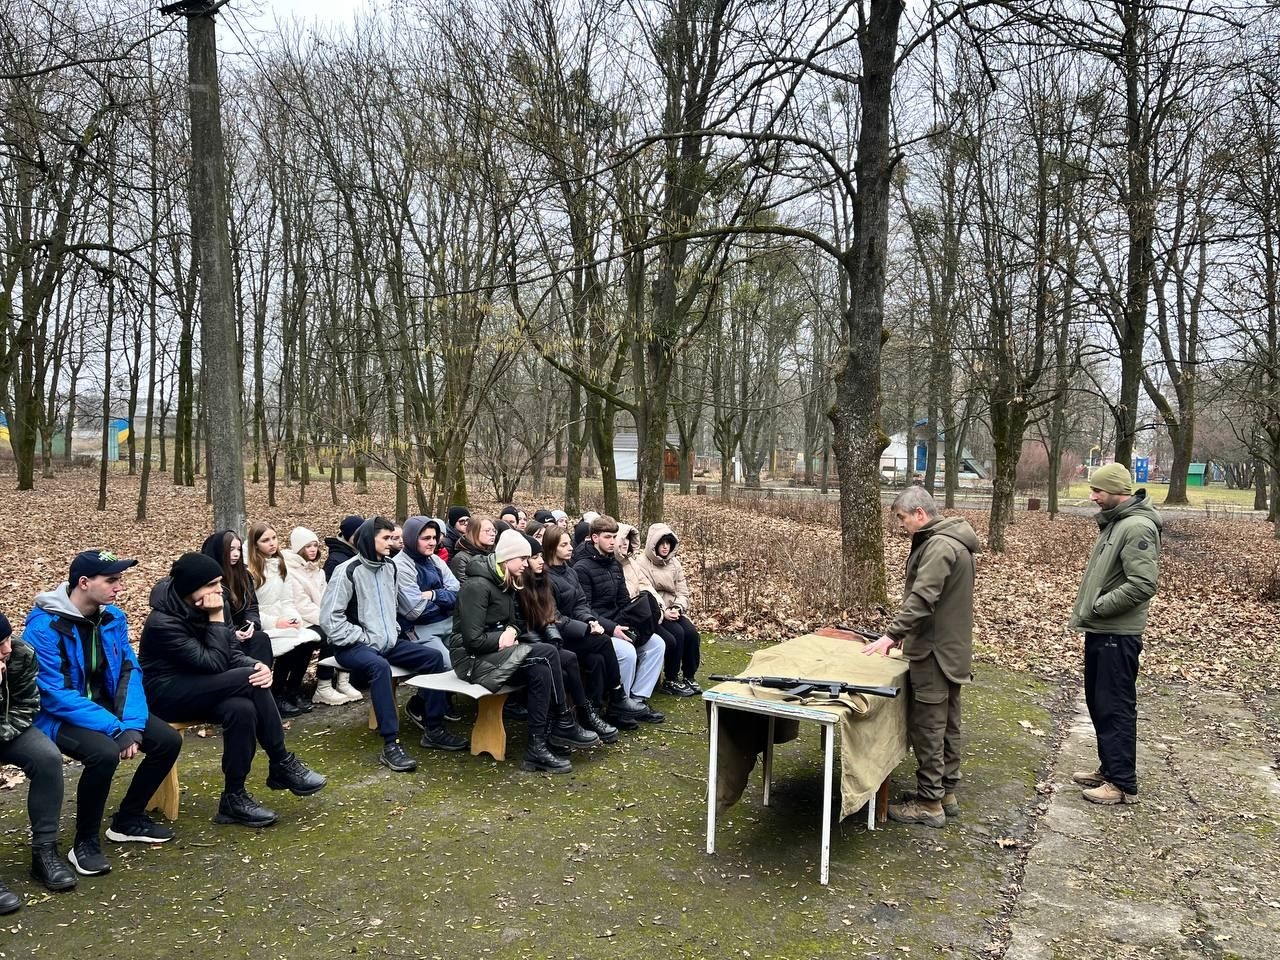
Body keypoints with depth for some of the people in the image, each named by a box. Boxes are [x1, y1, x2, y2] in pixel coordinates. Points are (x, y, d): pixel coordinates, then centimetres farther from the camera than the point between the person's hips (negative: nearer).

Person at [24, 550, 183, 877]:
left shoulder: (114, 617, -2)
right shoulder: (44, 626, -22)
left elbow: (129, 672, -1)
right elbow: (55, 695, -25)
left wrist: (133, 724, -18)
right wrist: (116, 728, -29)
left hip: (106, 705, 7)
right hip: (59, 715, -6)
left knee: (168, 740, -9)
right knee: (105, 752, -34)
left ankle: (128, 819, 13)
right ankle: (85, 843, -10)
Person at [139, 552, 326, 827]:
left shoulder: (207, 608, -3)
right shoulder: (163, 622, -24)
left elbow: (233, 652, -1)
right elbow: (214, 663, -27)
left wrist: (257, 665, -22)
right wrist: (216, 618, -25)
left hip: (199, 687, 7)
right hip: (167, 693, -7)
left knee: (242, 708, -28)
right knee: (250, 682, -28)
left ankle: (234, 798, -14)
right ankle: (283, 765, -15)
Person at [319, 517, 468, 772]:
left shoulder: (389, 566, 8)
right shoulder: (348, 571, -14)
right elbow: (329, 618, -18)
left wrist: (393, 632, 8)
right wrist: (364, 639, -18)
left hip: (387, 641, 7)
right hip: (355, 646, -7)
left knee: (434, 657, -8)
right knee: (379, 666, -38)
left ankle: (433, 730, 0)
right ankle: (391, 745, -35)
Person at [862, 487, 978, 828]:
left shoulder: (940, 545, -20)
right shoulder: (951, 541, 14)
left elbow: (922, 598, -29)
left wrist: (891, 635, -29)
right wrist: (906, 631, 19)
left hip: (935, 653, -11)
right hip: (951, 650, 11)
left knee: (927, 727, -2)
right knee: (947, 724, 17)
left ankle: (930, 803, 6)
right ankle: (946, 793, 28)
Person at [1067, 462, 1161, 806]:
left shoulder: (1137, 527, -18)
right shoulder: (1114, 522, 12)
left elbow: (1143, 584, -26)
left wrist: (1097, 607, -18)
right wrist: (1091, 610, 9)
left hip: (1117, 635, -10)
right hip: (1100, 630, 10)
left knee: (1115, 708, -2)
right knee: (1097, 703, 18)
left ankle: (1123, 783, 8)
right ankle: (1109, 768, 30)